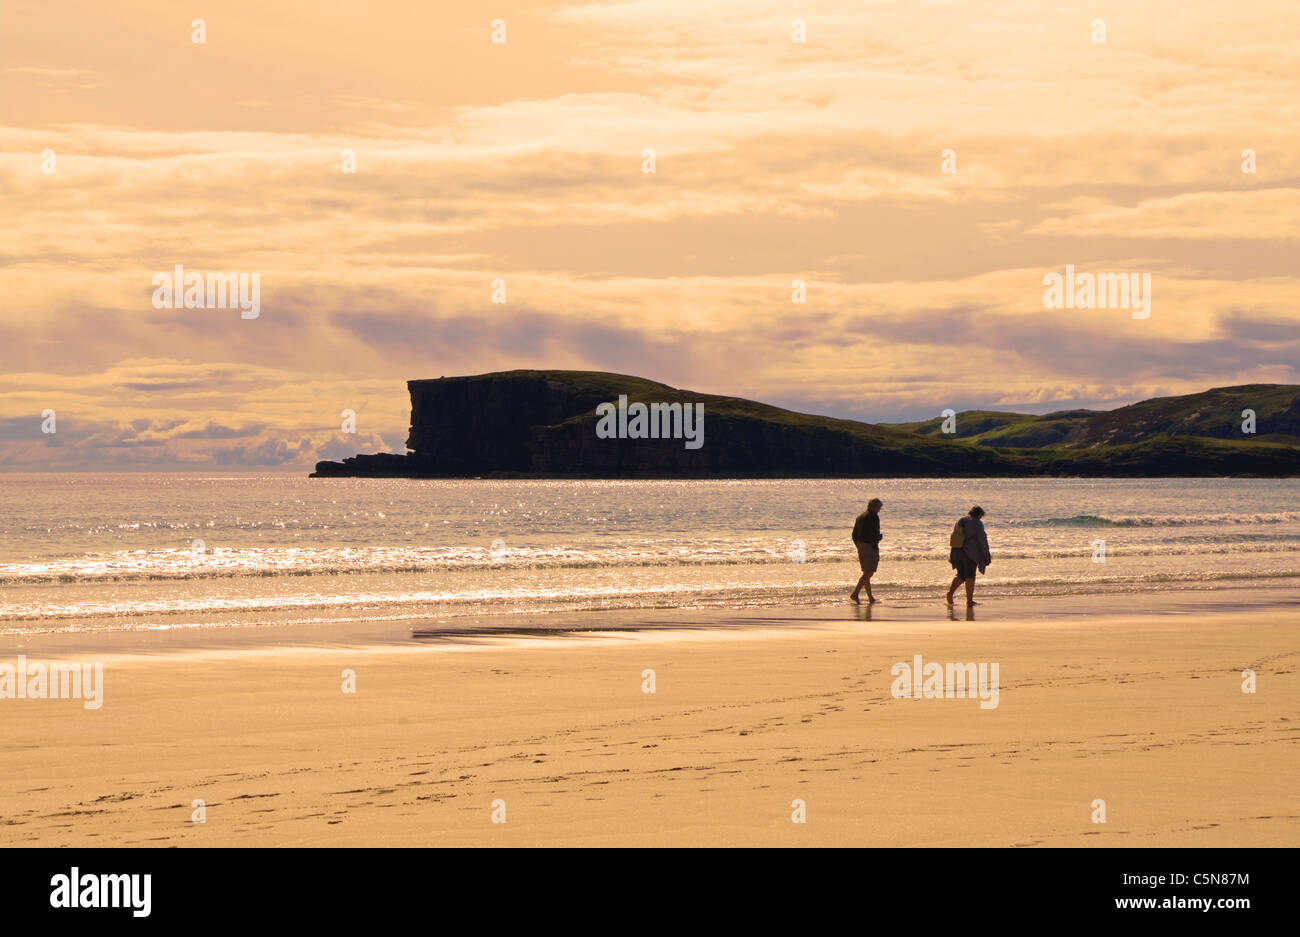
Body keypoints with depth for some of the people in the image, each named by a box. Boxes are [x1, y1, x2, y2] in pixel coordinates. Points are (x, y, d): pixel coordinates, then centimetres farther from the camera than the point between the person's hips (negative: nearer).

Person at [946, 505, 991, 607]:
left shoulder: (959, 522, 14)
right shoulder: (977, 523, -6)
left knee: (961, 575, 14)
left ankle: (950, 591, -6)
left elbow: (953, 539, 18)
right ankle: (969, 601, 1)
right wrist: (987, 556, -2)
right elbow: (982, 541, -7)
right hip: (970, 553, -6)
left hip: (956, 552, 6)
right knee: (970, 576, 1)